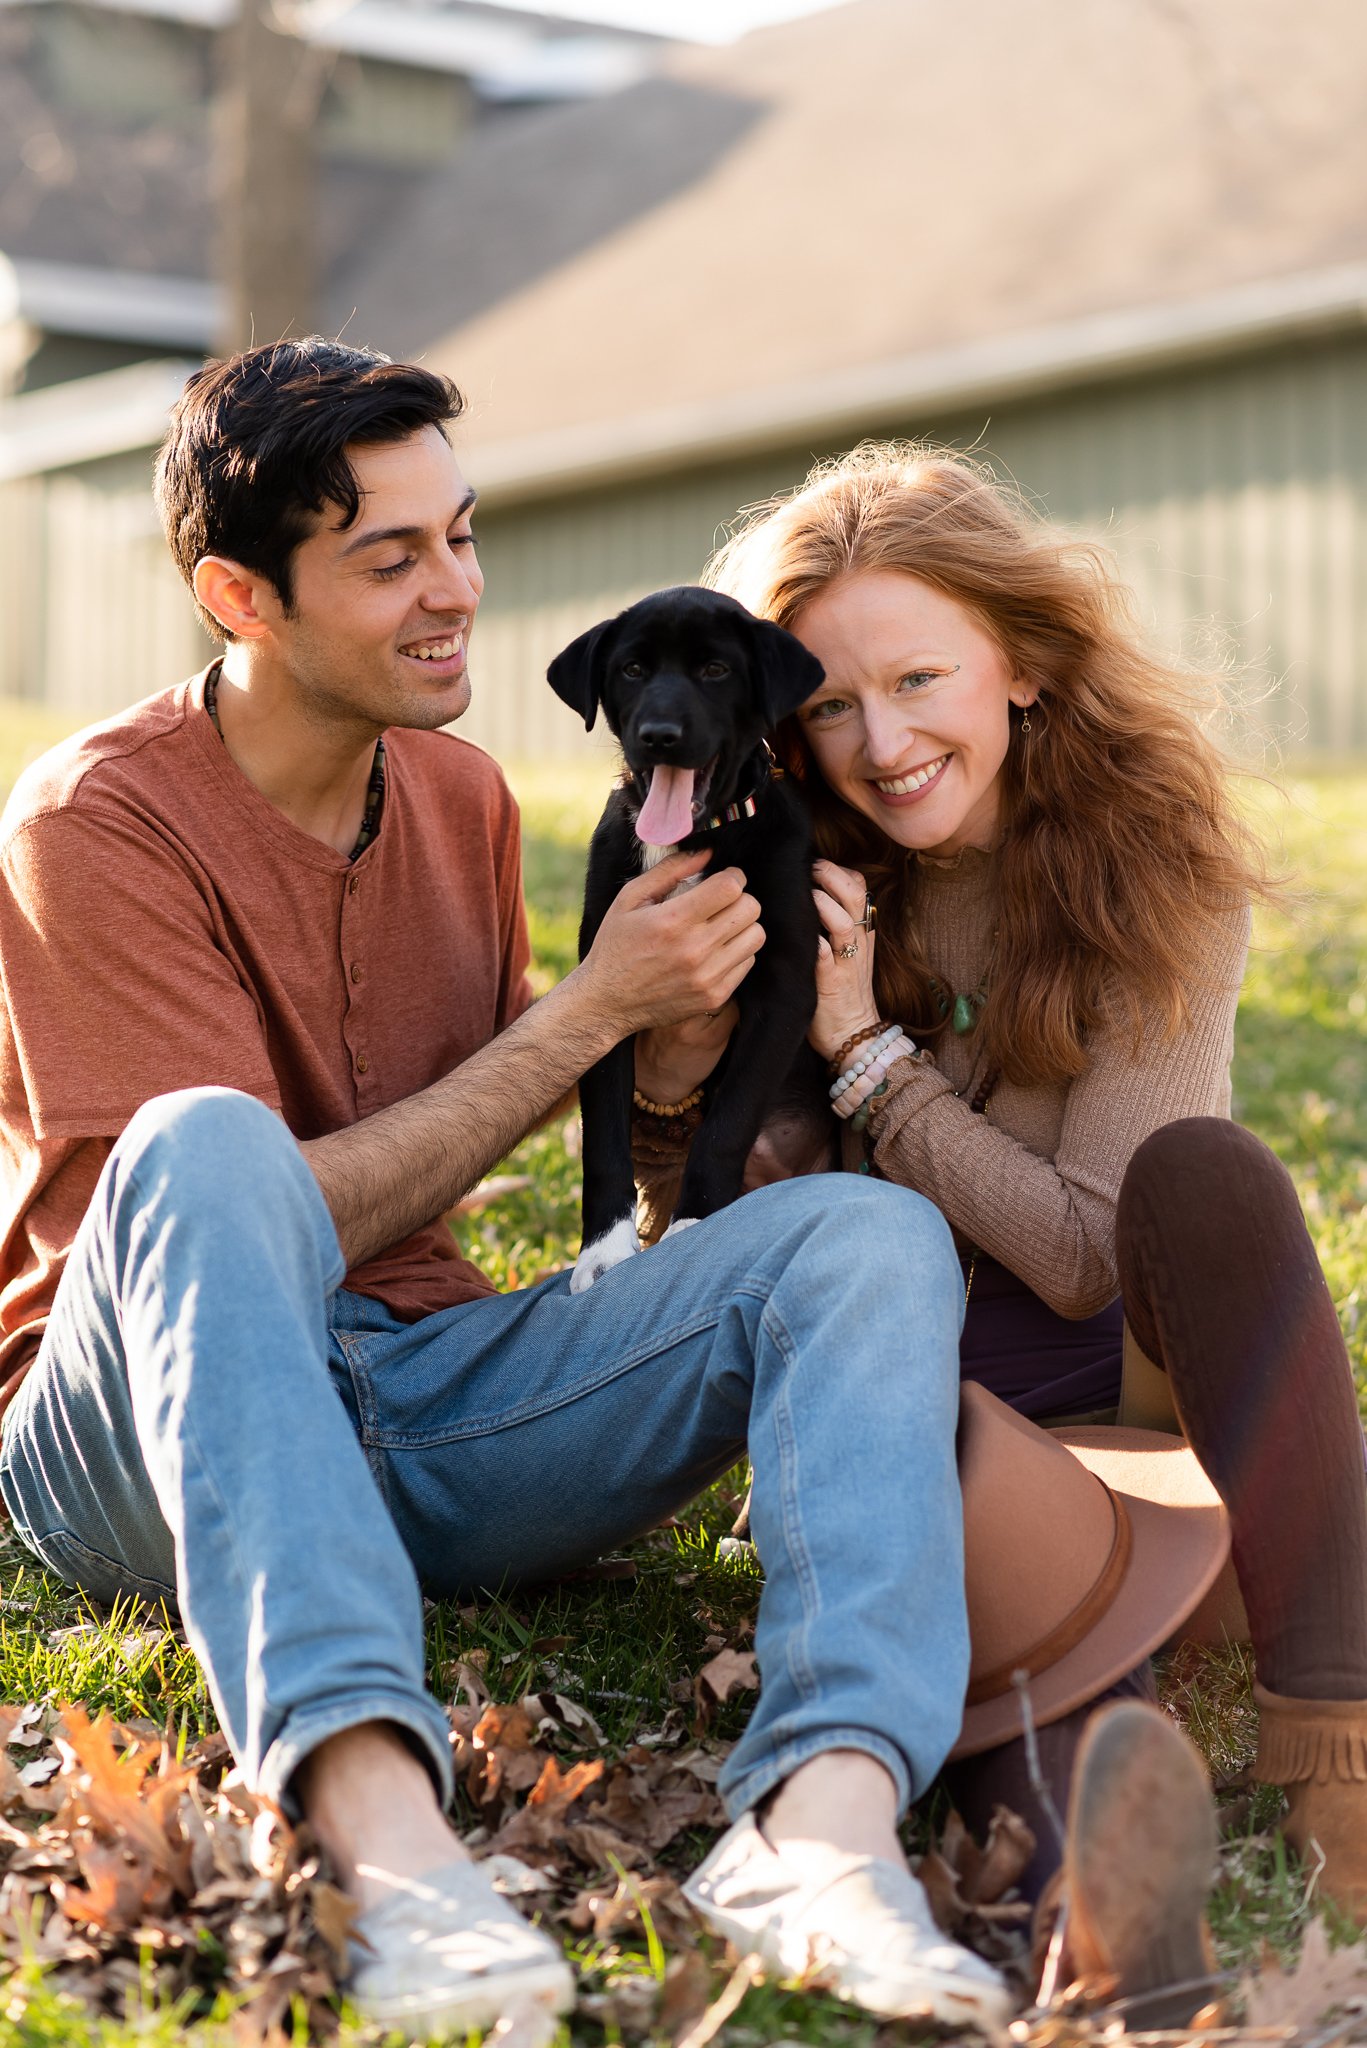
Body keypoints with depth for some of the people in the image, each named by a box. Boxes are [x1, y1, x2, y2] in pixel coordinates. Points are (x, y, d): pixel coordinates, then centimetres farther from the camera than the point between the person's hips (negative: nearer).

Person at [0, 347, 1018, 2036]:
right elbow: (291, 1219, -16)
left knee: (868, 1232, -14)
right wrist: (592, 1009, -14)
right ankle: (380, 1826, -51)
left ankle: (825, 1817, -40)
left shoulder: (460, 795, 11)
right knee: (210, 1146, -37)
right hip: (152, 1432, -5)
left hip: (419, 1408, 6)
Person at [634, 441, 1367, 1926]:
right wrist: (677, 1048, -22)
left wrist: (864, 1047, -17)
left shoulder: (1159, 872, -8)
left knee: (1207, 1175, -34)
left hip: (1120, 1360, -1)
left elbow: (1090, 1258, -12)